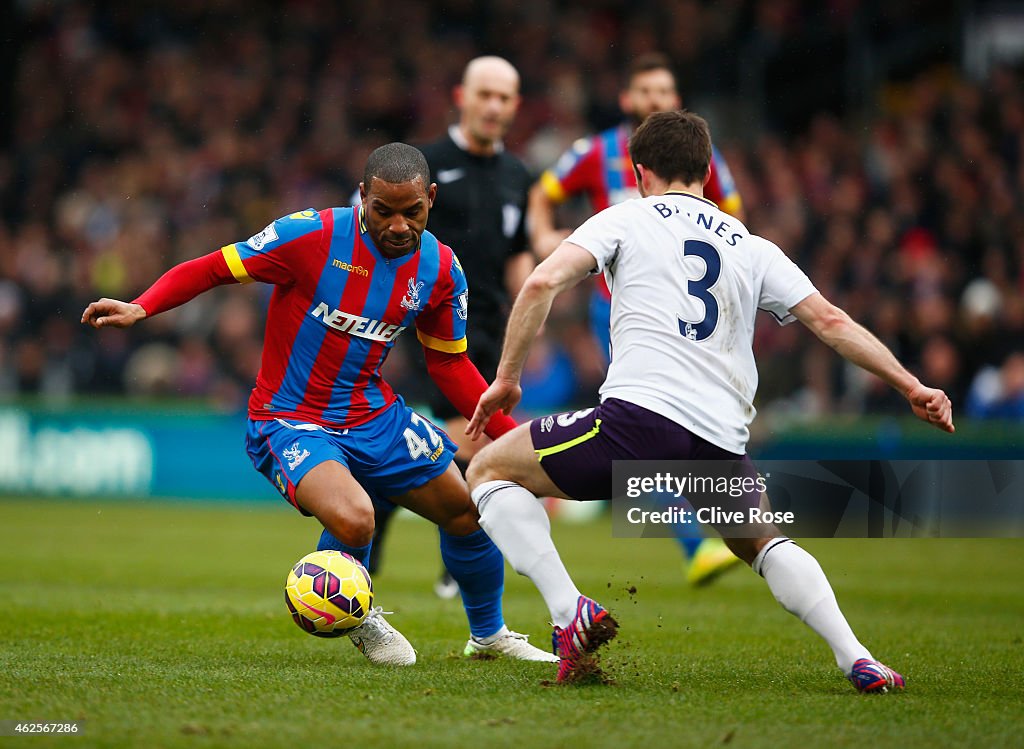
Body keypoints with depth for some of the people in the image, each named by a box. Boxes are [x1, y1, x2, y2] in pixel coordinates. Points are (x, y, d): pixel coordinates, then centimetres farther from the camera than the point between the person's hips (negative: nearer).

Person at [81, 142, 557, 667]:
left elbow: (449, 365, 10)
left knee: (467, 514, 8)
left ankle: (489, 634, 38)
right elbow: (211, 269, -13)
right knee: (352, 520, -31)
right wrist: (140, 308, -28)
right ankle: (360, 620, 3)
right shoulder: (313, 236, -19)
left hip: (375, 417, 6)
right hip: (291, 421, -6)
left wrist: (512, 436, 3)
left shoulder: (440, 270, -3)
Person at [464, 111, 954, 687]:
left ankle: (571, 612, -4)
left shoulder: (626, 219, 15)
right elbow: (830, 321, 17)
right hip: (721, 441, 4)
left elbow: (543, 282, 1)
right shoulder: (751, 247, 23)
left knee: (490, 472, 15)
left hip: (638, 415, -4)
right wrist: (912, 387, 20)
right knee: (762, 542, 33)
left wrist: (507, 377, 9)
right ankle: (858, 661, 13)